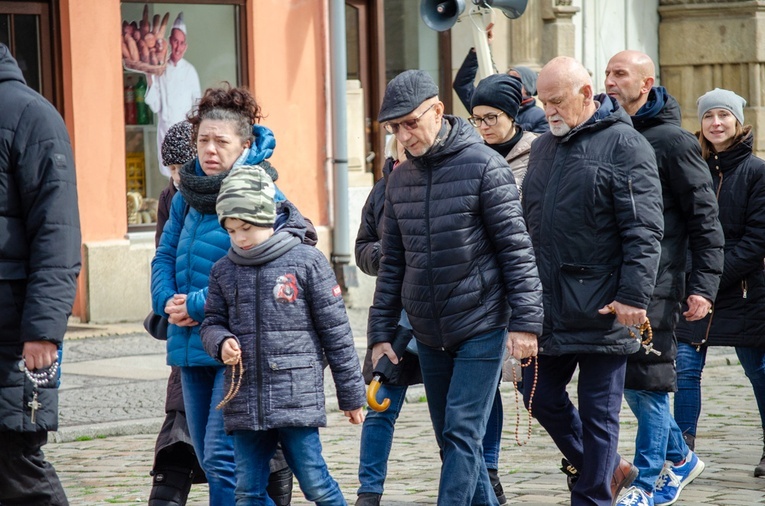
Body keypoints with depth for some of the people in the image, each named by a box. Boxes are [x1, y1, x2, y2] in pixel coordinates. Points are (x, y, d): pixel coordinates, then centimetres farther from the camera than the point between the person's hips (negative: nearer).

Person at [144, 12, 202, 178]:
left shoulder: (190, 71, -2)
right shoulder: (161, 70, 0)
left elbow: (198, 103, 4)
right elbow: (155, 106, 2)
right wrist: (151, 83, -11)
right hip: (165, 128, 2)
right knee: (170, 174, 5)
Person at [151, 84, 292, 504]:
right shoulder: (188, 194, 11)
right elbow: (165, 255, 14)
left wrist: (196, 305, -16)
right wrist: (168, 303, -6)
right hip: (191, 344, 8)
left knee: (222, 459, -13)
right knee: (209, 460, 14)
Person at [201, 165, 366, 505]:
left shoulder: (306, 261, -3)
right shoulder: (224, 270, 9)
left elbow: (336, 332, 0)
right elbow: (212, 323, 17)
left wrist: (351, 396, 2)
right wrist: (221, 342, -9)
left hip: (297, 398, -4)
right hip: (244, 403, 4)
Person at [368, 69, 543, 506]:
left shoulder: (484, 165, -9)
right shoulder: (400, 179, 8)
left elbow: (517, 248, -11)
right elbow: (393, 263, 14)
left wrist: (525, 321, -15)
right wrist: (381, 333, 11)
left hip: (482, 327, -6)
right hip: (429, 334, 6)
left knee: (463, 434, -10)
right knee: (451, 438, 10)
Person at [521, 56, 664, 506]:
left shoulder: (624, 145, -8)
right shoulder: (544, 148, 15)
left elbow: (643, 231, -14)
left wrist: (634, 295, -20)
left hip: (601, 311, -7)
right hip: (549, 306, 7)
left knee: (598, 412, 0)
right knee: (541, 396, 11)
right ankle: (608, 470, 29)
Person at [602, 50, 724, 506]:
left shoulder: (673, 140, -8)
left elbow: (705, 219, -9)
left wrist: (703, 285, -14)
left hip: (656, 284, -6)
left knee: (646, 384, -2)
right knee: (632, 383, 11)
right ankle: (681, 458, 29)